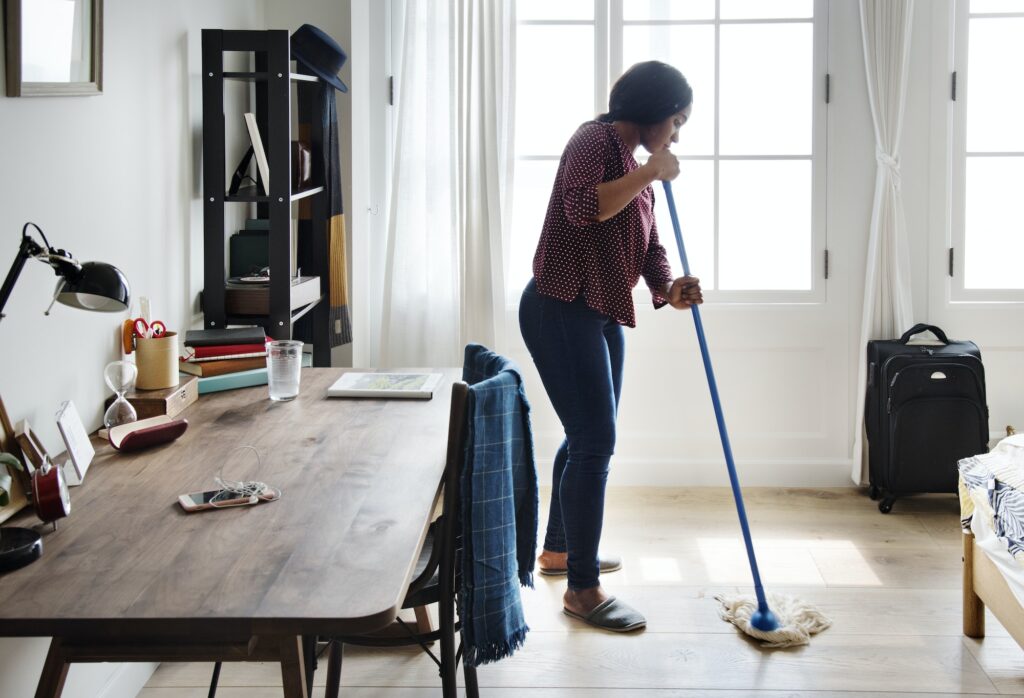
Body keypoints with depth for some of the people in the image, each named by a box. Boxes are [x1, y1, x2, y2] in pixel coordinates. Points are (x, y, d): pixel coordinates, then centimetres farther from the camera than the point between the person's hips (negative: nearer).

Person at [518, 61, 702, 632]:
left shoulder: (637, 166, 16)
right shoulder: (596, 141, -13)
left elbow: (649, 244, 13)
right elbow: (581, 208, -31)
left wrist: (669, 288, -6)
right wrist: (649, 172, -24)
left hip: (603, 316, 10)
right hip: (562, 309, -10)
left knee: (590, 437, 19)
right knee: (594, 443, -11)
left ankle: (559, 549, 37)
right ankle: (583, 589, -4)